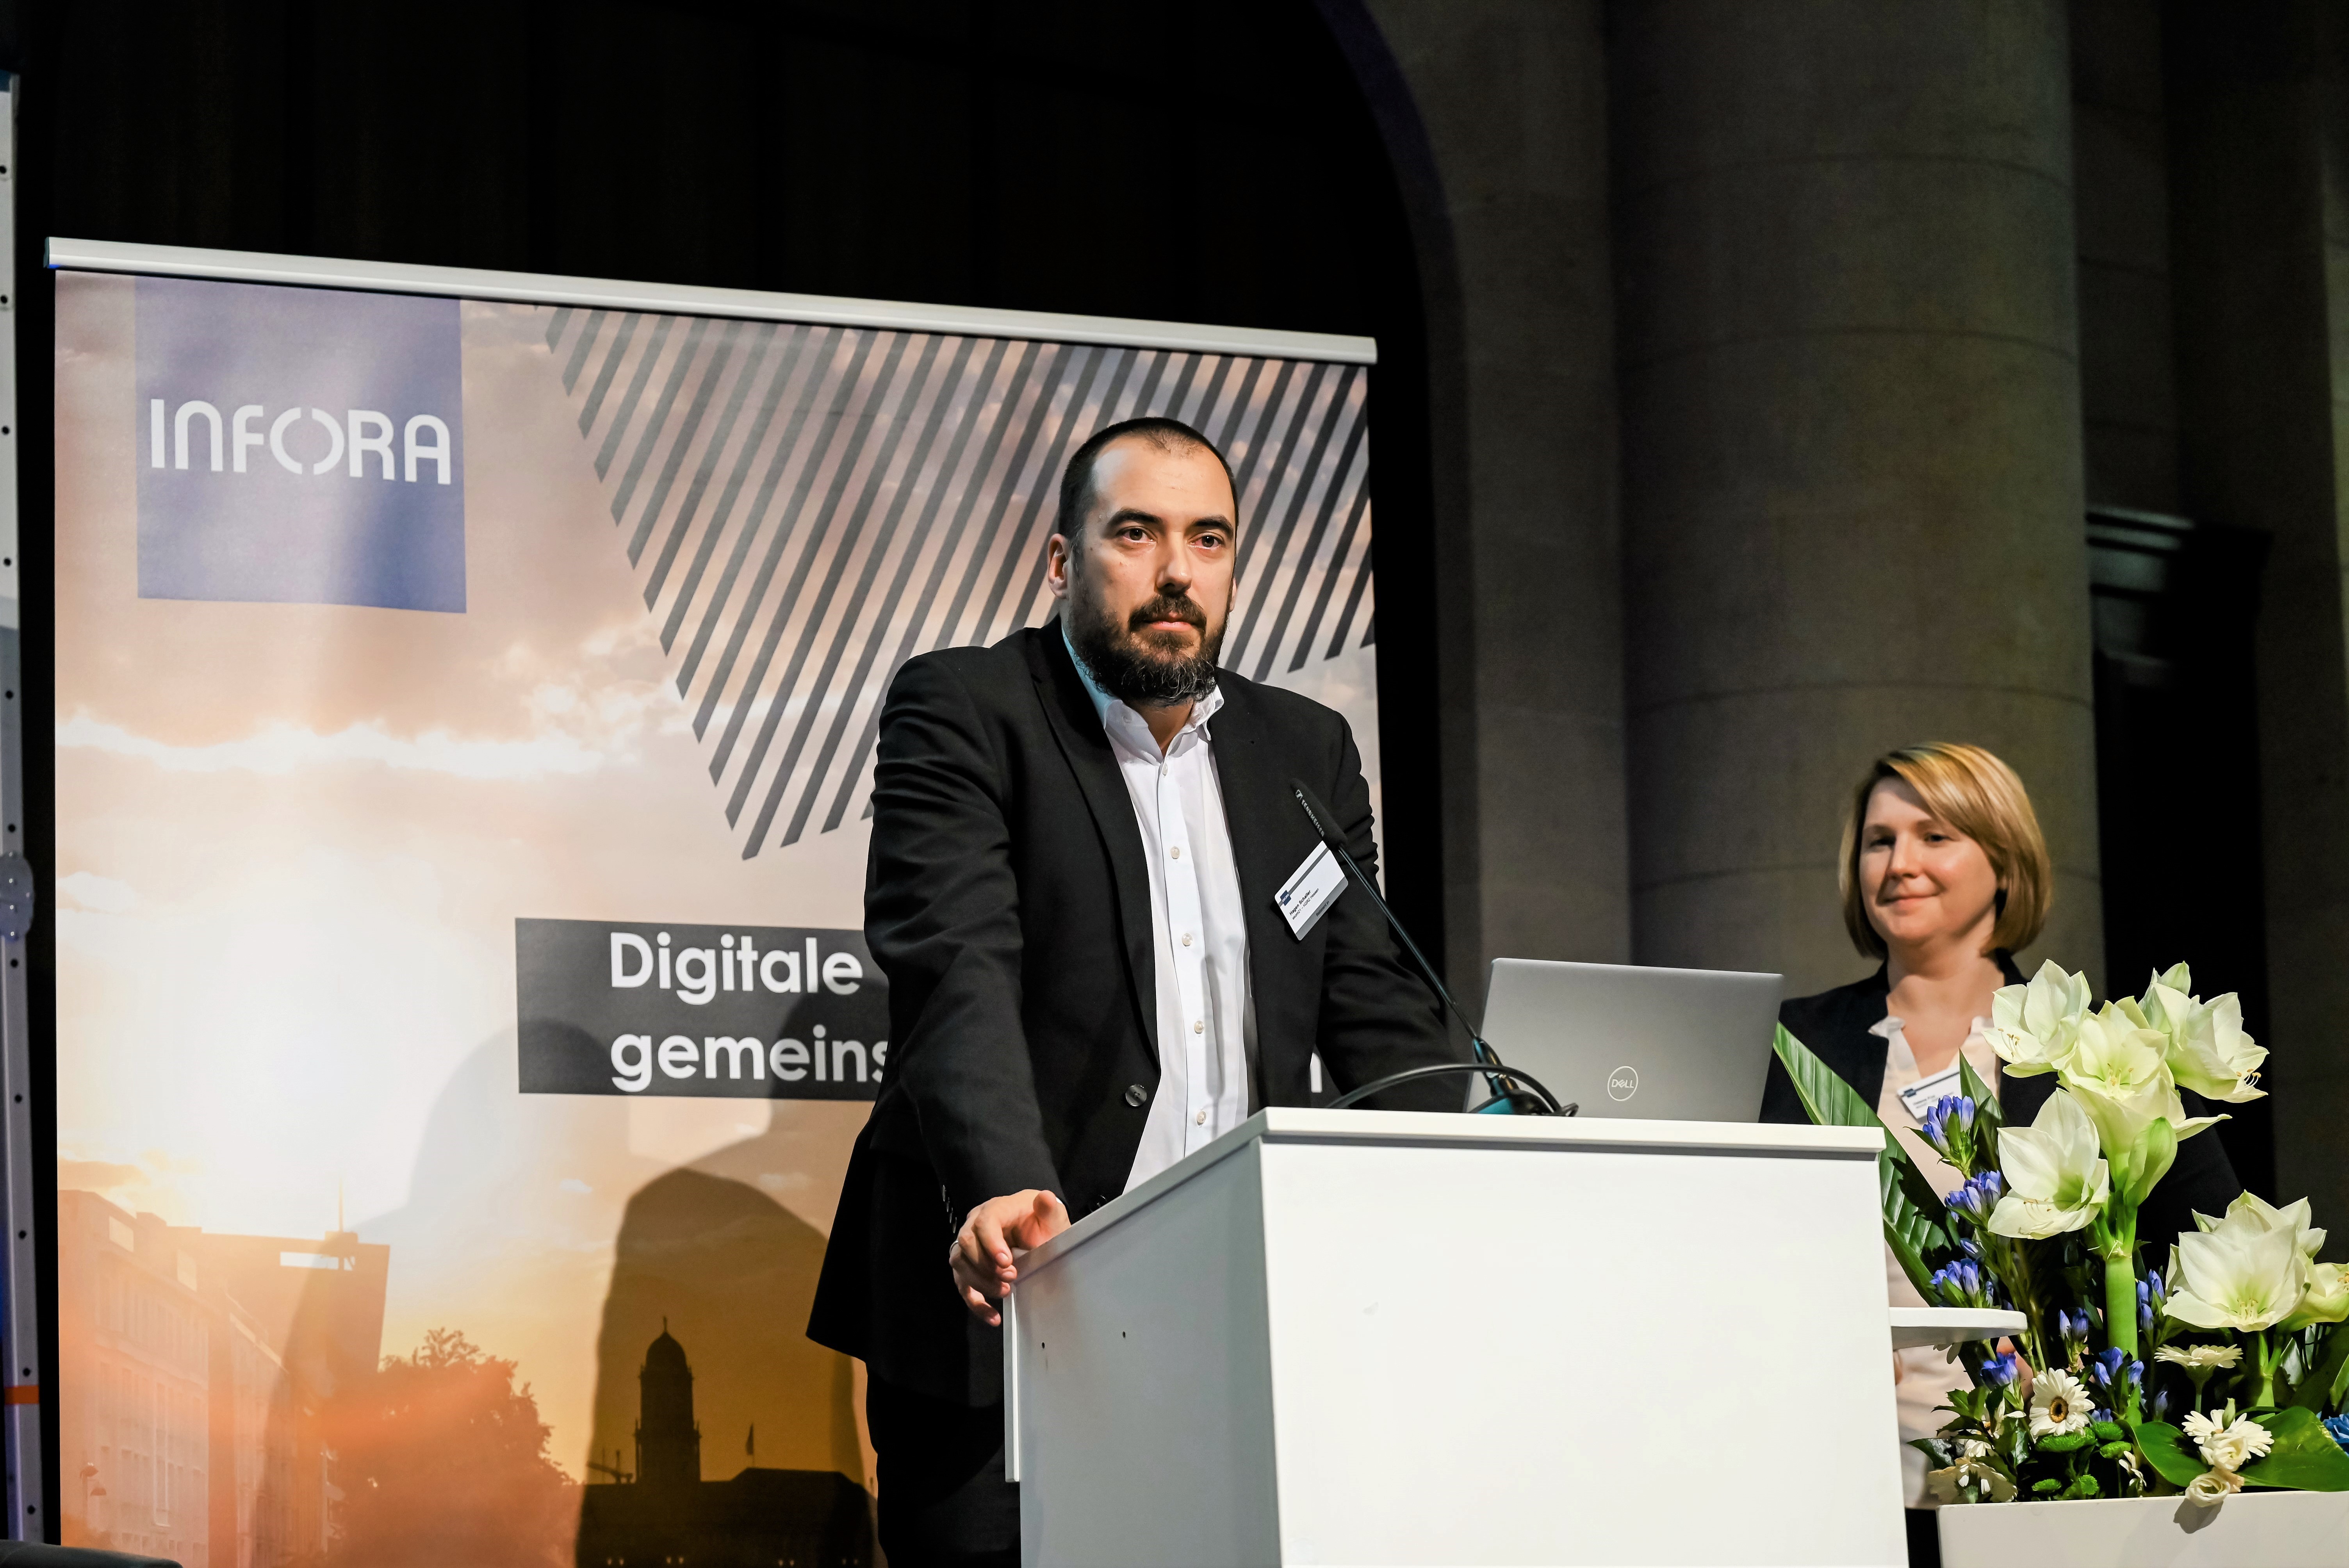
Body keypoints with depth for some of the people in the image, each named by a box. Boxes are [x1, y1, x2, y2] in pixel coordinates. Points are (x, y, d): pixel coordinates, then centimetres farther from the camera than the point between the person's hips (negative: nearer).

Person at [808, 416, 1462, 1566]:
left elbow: (1378, 1014, 11)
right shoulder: (960, 714, -1)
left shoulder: (1308, 752, 15)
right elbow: (956, 966, -16)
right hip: (1005, 1326, -4)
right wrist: (1008, 1191, -33)